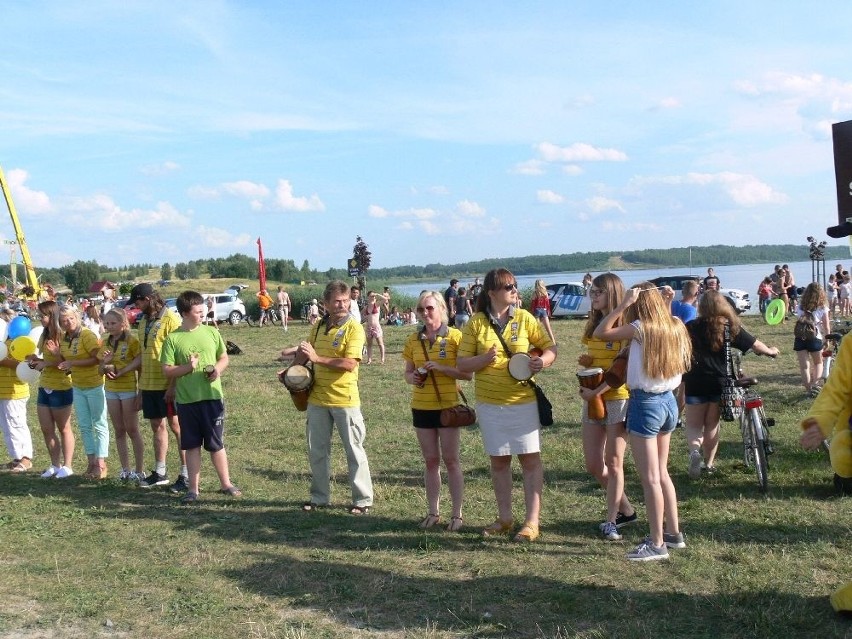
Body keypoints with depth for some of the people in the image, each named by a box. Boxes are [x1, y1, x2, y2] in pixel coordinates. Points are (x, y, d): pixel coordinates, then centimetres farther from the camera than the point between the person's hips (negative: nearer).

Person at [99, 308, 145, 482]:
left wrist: (120, 371, -22)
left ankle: (139, 470, 4)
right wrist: (106, 364, -10)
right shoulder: (105, 342, 9)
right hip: (111, 389, 6)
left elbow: (139, 361, -19)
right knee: (119, 430, 10)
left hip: (128, 388, -6)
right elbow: (101, 369, 11)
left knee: (132, 430, -2)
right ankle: (125, 469, 17)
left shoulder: (131, 340, -9)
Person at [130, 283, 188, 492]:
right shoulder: (144, 322, 13)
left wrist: (173, 386, -20)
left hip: (168, 385, -7)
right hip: (149, 384, 7)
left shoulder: (170, 319, -12)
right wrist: (141, 389, 18)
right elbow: (142, 356, 18)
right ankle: (159, 472, 23)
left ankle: (185, 474, 5)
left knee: (176, 426, -1)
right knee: (157, 426, 13)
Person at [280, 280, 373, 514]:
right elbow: (310, 353, 25)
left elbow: (349, 364, -23)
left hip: (345, 400, -6)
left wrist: (317, 358, -25)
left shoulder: (354, 328, -12)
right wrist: (298, 351, 4)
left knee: (354, 450, 4)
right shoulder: (319, 327, 8)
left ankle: (363, 499, 14)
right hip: (317, 398, 6)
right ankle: (319, 497, 28)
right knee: (317, 451, 14)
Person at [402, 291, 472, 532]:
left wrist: (441, 368, -21)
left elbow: (467, 373, -9)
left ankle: (457, 514, 9)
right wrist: (412, 377, -9)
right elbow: (408, 372, 13)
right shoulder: (414, 340, 6)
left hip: (448, 405, -4)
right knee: (431, 461, 10)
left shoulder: (455, 336, -7)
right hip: (421, 406, 4)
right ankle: (433, 512, 19)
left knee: (451, 460, 1)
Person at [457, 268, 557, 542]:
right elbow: (462, 364, 1)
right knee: (498, 460, 11)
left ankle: (532, 521, 4)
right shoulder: (476, 323, 0)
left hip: (523, 401, -1)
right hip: (489, 404, 1)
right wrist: (484, 358, -18)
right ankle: (505, 518, 23)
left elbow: (550, 347, 4)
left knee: (530, 458, -2)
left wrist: (543, 360, -17)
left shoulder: (524, 318, -1)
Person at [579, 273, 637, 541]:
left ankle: (611, 521, 9)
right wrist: (584, 362, 2)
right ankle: (626, 509, 25)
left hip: (618, 397, -7)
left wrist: (597, 391, -19)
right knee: (593, 465, 7)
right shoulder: (592, 325, 12)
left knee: (613, 462, -2)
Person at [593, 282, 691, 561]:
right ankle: (674, 532, 27)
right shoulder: (675, 327, 3)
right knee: (662, 473, 19)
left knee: (650, 478, -2)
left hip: (645, 403, -7)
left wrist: (623, 304, -13)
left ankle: (657, 544, 3)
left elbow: (599, 333, -13)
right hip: (669, 401, 8)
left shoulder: (641, 328, -15)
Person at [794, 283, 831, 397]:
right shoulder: (822, 308, -1)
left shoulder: (800, 309, 5)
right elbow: (827, 327, 4)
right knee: (818, 363, 19)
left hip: (800, 339, 1)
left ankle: (809, 389, 4)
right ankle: (815, 383, -2)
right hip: (815, 339, -1)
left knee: (804, 366, 6)